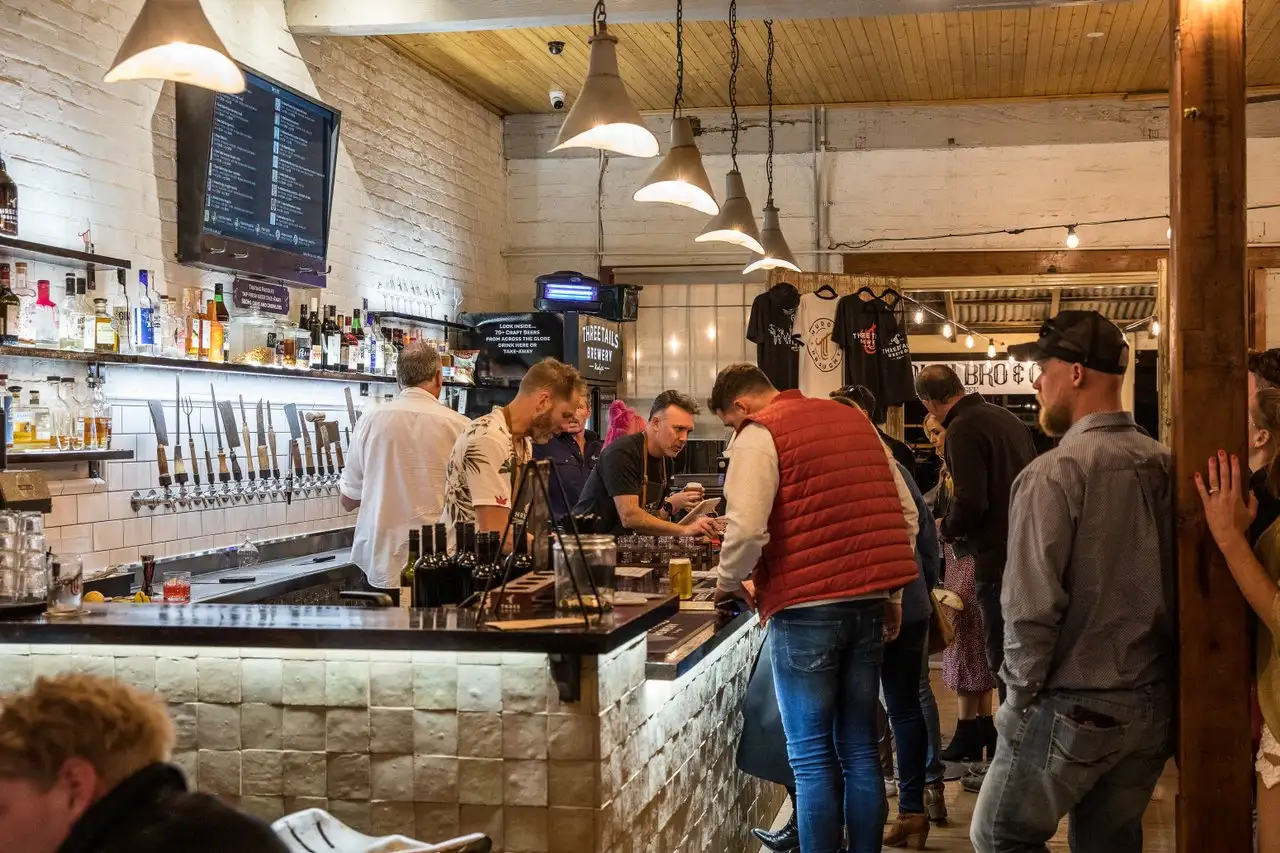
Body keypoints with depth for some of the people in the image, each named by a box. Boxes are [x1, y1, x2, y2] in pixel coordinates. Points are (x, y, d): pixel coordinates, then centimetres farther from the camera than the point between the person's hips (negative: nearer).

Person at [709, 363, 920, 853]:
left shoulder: (760, 434, -5)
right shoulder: (855, 420, 16)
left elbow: (747, 528, -18)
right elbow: (905, 512, 17)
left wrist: (729, 582, 0)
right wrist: (892, 593, 21)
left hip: (807, 609, -6)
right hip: (869, 602, 7)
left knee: (812, 757, 1)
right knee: (859, 749, 13)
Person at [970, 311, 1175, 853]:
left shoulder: (1054, 474, -17)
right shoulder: (1165, 466, 1)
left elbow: (1032, 608, -19)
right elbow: (1181, 587, 7)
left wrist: (1022, 696, -6)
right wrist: (1158, 675, 17)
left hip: (1074, 709, -6)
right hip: (1154, 707, 6)